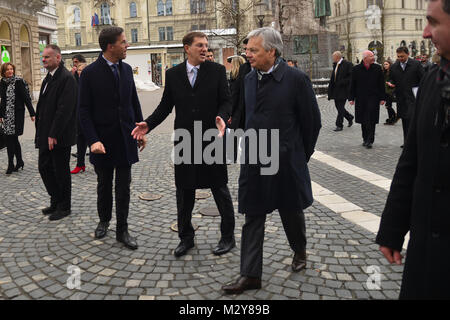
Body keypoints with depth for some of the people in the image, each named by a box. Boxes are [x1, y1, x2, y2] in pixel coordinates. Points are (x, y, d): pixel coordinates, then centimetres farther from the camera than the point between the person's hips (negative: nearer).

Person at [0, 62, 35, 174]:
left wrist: (32, 113, -15)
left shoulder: (18, 81, -9)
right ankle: (19, 162, 23)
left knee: (11, 138, -7)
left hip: (17, 114, -6)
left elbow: (26, 98, -11)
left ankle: (11, 165, 0)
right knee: (13, 139, 11)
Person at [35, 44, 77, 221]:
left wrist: (53, 135, -21)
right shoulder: (49, 77, 14)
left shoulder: (67, 78, -16)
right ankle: (56, 201, 30)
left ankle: (64, 207, 17)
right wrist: (41, 131, 12)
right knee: (44, 167, 15)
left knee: (61, 171, 2)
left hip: (59, 136, -9)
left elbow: (64, 109, -22)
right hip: (46, 135, 9)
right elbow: (43, 105, 17)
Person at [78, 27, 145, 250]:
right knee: (104, 185, 13)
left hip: (125, 139, 3)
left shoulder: (126, 69, 5)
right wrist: (92, 140, -18)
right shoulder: (90, 73, -9)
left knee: (123, 187, 7)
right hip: (103, 140, -3)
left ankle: (122, 230, 18)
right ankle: (104, 221, 36)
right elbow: (84, 110, -10)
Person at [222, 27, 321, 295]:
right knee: (253, 218, 6)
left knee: (292, 212, 16)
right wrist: (250, 147, 12)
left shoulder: (296, 79, -12)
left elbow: (312, 120, -6)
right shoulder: (250, 79, 6)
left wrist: (302, 155, 1)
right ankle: (251, 275, 14)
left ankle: (300, 252, 44)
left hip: (285, 162, -4)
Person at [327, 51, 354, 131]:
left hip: (343, 90, -8)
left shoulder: (348, 64, -11)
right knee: (338, 106, 13)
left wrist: (341, 82, -21)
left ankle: (339, 125, -1)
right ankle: (350, 118, 33)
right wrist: (330, 88, 8)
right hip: (336, 90, 8)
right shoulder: (335, 65, 13)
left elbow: (351, 77, -15)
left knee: (340, 107, -7)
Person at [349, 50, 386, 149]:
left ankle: (370, 140, -3)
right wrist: (352, 98, 1)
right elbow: (352, 85, 5)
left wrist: (382, 98, 1)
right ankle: (365, 139, 21)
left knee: (371, 120, -7)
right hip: (360, 99, 1)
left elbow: (381, 84, 5)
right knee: (363, 120, 8)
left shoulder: (377, 68, 3)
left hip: (373, 98, -1)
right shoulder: (356, 69, 2)